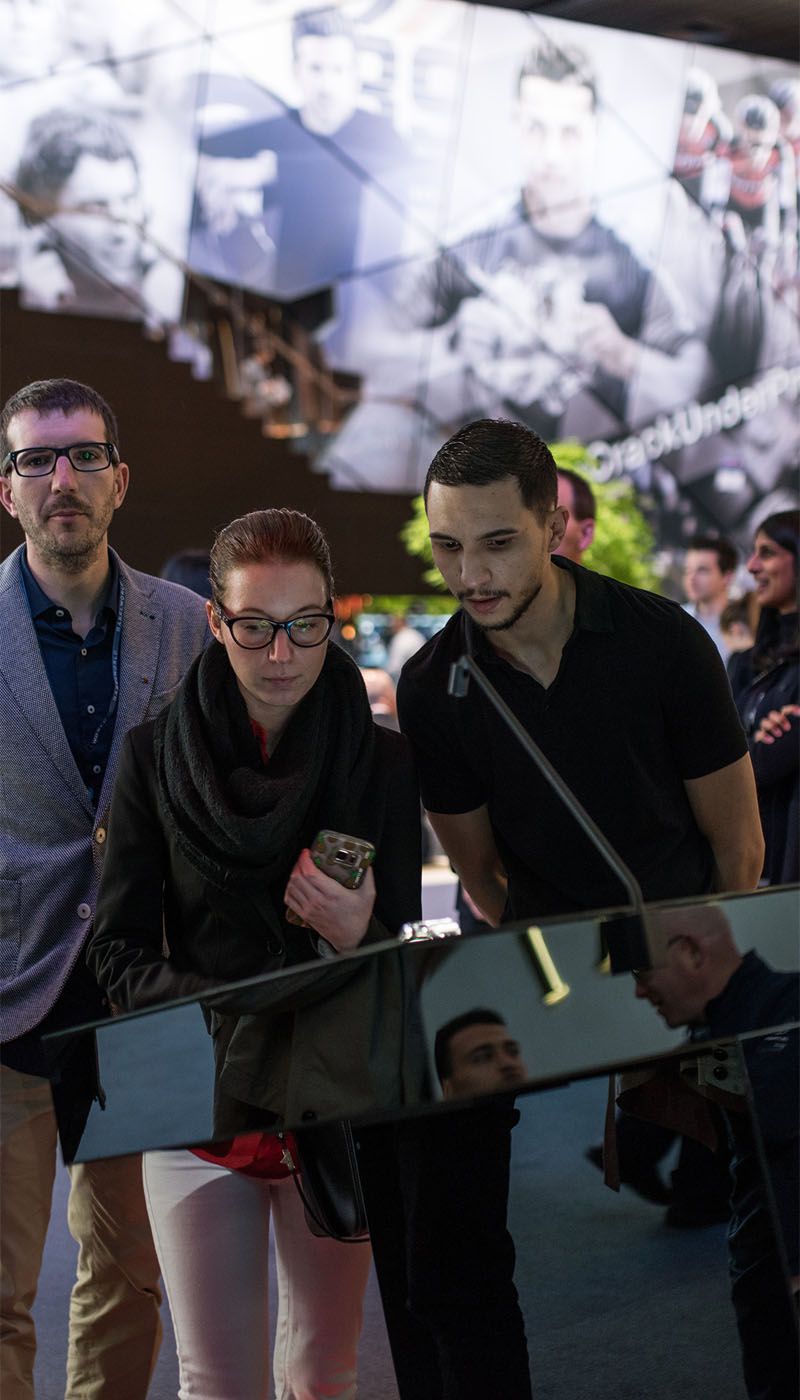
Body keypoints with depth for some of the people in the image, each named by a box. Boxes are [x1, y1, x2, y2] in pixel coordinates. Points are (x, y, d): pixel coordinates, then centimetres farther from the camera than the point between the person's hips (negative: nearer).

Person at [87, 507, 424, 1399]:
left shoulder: (381, 762, -1)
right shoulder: (155, 757, -1)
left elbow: (400, 952, 0)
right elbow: (118, 947, -1)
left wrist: (355, 937, -23)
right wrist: (211, 1018, -18)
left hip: (336, 1105, 1)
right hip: (197, 1107, 0)